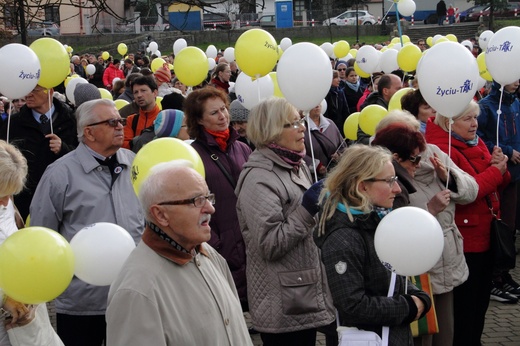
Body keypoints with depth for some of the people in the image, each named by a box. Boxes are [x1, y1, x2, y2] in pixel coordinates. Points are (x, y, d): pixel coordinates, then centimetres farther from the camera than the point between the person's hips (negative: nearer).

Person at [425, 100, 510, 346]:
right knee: (463, 305, 1)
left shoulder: (476, 143, 11)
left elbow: (497, 185, 16)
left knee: (481, 300, 18)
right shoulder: (441, 149, -17)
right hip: (463, 240, -9)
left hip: (485, 236, 9)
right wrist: (495, 172, -15)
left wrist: (501, 167, -6)